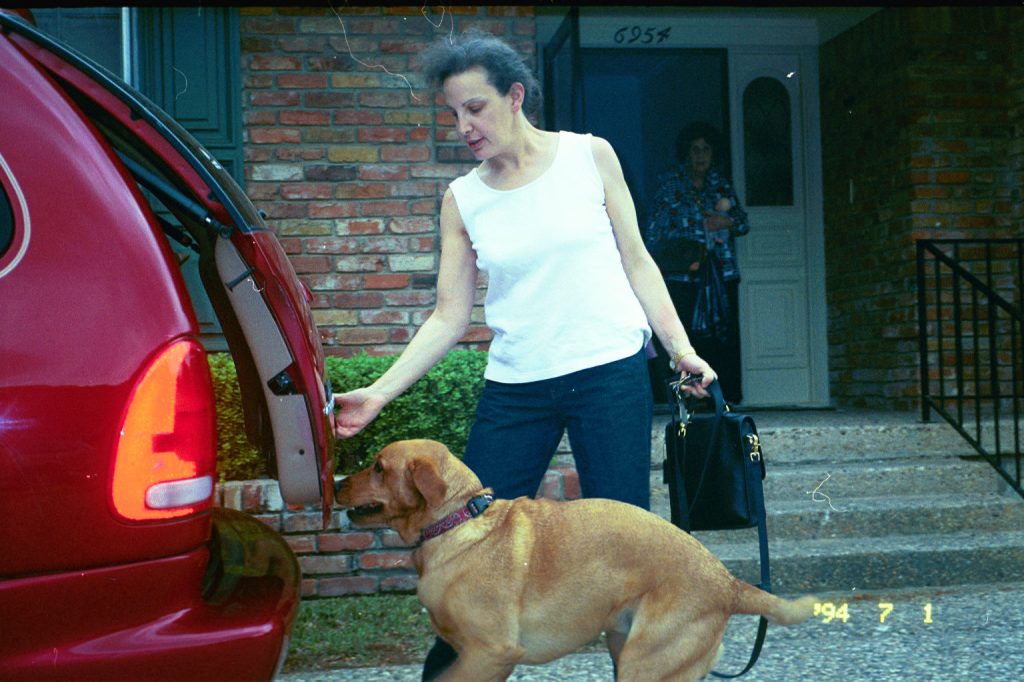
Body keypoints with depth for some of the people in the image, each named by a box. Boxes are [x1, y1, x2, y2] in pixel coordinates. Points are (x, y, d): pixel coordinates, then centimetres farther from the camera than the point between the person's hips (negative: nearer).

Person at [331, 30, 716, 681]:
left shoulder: (589, 156, 1)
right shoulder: (462, 199, 5)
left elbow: (636, 262, 7)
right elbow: (450, 316, 4)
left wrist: (681, 347, -1)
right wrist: (380, 393, -5)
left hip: (611, 374, -2)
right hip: (515, 388, 2)